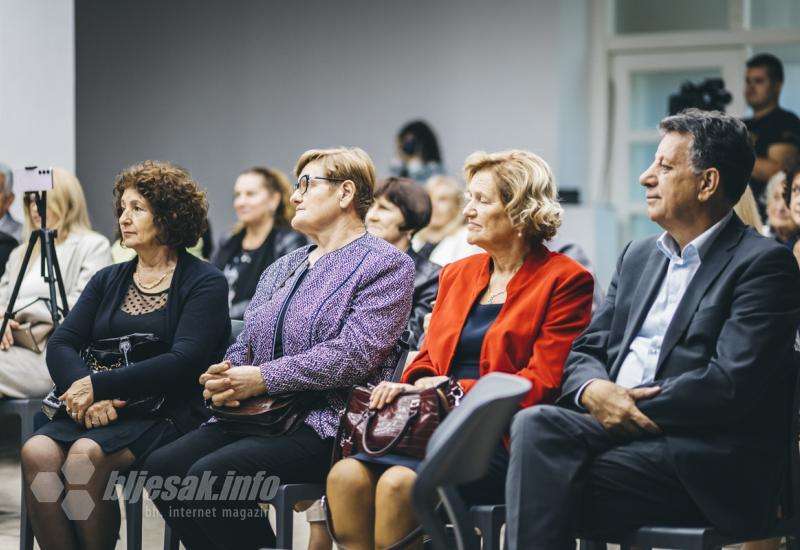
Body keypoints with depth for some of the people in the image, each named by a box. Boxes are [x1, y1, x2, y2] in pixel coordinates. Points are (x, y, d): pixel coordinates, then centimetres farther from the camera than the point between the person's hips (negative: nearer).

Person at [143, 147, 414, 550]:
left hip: (326, 422, -8)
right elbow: (245, 344, 21)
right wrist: (225, 378, -4)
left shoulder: (384, 266, -3)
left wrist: (264, 378, -17)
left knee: (210, 475, -28)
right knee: (162, 466, -16)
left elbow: (353, 354, -16)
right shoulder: (282, 268, 24)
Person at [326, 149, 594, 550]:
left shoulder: (565, 281, -1)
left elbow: (540, 385, -8)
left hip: (500, 439, -6)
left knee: (399, 482, -32)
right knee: (346, 474, -24)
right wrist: (405, 388, 0)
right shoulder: (457, 274, 21)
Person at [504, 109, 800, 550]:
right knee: (535, 425, -25)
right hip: (620, 428, 6)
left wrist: (633, 406, -12)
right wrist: (594, 391, -7)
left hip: (705, 463, -6)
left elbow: (732, 384, -15)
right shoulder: (638, 256, 21)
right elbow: (585, 352, 17)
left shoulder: (764, 264, -4)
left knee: (544, 484, -26)